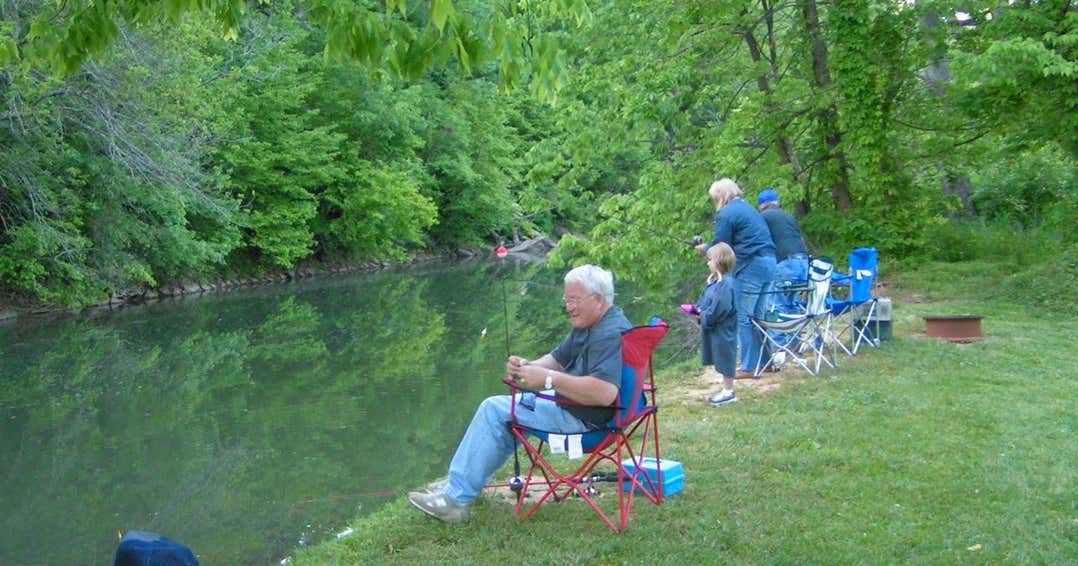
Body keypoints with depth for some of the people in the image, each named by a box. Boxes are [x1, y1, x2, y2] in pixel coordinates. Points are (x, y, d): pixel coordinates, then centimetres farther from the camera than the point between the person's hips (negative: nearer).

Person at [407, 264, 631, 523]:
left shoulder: (611, 334, -24)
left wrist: (547, 379, -31)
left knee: (494, 410, -10)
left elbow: (605, 393, -36)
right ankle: (461, 482, 26)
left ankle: (456, 498, -6)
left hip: (584, 418, -11)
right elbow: (557, 359, 16)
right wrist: (528, 367, -6)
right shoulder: (587, 326, 12)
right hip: (570, 405, 11)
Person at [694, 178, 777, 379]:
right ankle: (764, 360, 20)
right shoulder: (748, 208, 21)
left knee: (744, 317, -3)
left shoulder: (726, 214, -7)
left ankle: (749, 367, -2)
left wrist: (704, 248, 16)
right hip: (769, 262, 9)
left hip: (750, 265, -9)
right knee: (758, 315, 16)